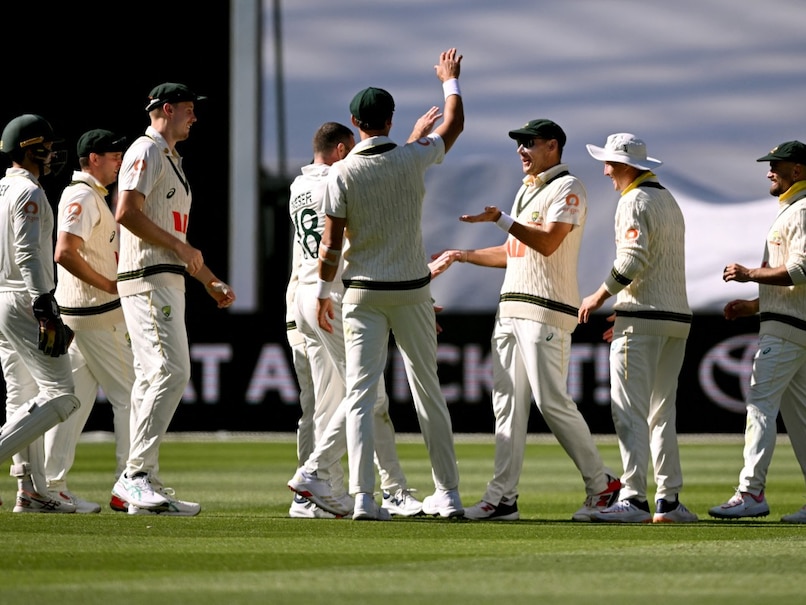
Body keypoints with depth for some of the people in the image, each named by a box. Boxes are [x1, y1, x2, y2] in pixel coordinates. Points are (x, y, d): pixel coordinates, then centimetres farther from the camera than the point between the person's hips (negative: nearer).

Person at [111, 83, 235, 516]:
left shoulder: (171, 160, 25)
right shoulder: (146, 152, -7)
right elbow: (126, 212, -20)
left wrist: (211, 282, 25)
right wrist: (181, 247, -17)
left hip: (168, 281, 10)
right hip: (148, 279, -10)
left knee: (154, 379, 8)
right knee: (171, 371, -19)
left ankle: (136, 482, 8)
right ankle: (138, 475, -21)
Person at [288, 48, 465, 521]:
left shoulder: (343, 173, -9)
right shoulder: (414, 159, -4)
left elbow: (331, 242, -9)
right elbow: (454, 124, 15)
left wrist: (323, 293, 2)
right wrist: (451, 80, 32)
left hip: (363, 294, -2)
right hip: (413, 292, 2)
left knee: (361, 394, -3)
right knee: (428, 391, 11)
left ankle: (364, 498, -14)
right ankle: (448, 494, 12)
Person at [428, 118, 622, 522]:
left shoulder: (567, 188, -6)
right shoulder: (526, 191, 23)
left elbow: (547, 243, -18)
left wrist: (500, 219, -25)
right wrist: (462, 256, 27)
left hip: (546, 311, -9)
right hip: (511, 308, 9)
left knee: (552, 401, -12)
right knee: (507, 401, 4)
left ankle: (602, 485, -2)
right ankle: (503, 497, 2)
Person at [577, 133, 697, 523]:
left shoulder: (635, 201, -8)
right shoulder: (669, 200, 22)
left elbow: (634, 257, -20)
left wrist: (601, 296, -12)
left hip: (644, 319, -9)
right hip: (677, 316, 9)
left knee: (630, 411, -11)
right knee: (662, 413, 12)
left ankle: (633, 499, -18)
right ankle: (669, 501, 10)